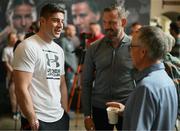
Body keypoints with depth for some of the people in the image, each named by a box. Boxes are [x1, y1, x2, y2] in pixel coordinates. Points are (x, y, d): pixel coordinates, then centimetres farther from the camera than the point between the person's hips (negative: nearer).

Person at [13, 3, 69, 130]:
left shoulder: (59, 50, 11)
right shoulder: (28, 47, -12)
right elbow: (21, 89, -17)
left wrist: (66, 113, 11)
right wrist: (33, 121, -18)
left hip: (60, 118, 7)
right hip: (38, 120, -7)